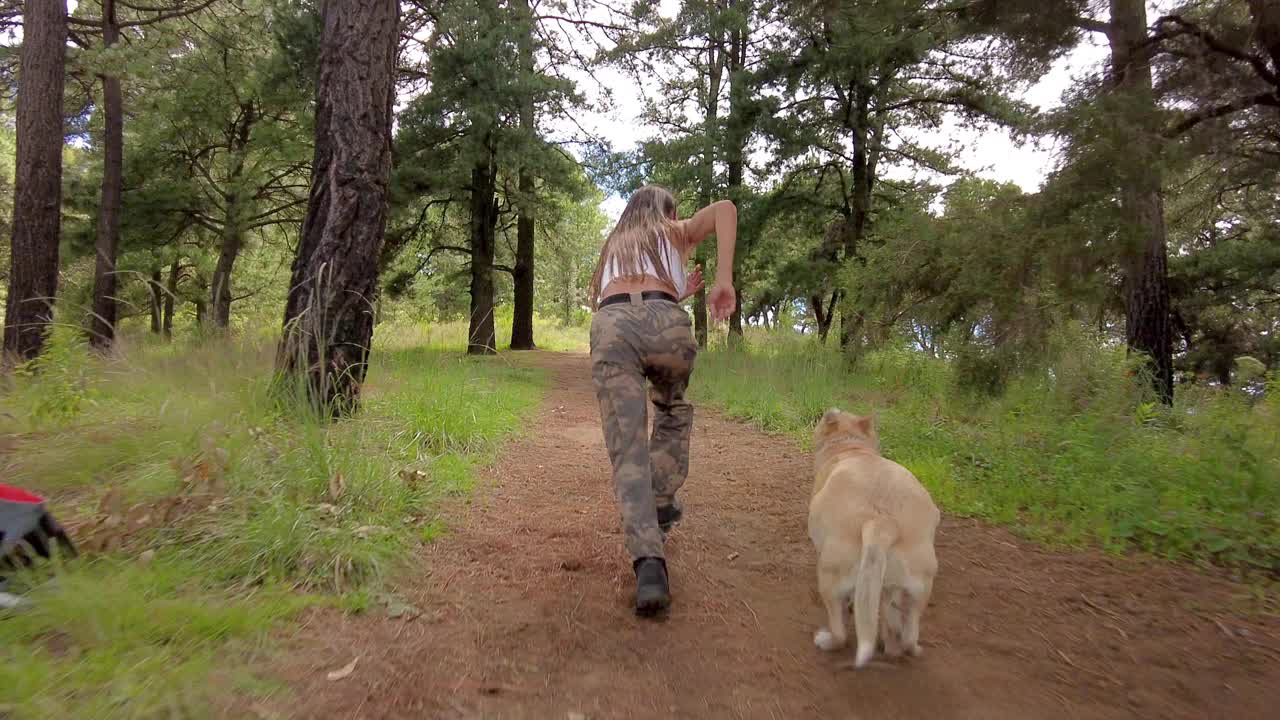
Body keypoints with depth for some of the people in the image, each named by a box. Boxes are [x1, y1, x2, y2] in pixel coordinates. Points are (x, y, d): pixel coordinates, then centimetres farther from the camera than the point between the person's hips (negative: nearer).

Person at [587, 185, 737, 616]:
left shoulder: (613, 246, 40)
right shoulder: (675, 232, 29)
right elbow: (724, 208, 9)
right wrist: (724, 280, 2)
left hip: (609, 327, 2)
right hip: (664, 322, -1)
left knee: (628, 455, -3)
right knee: (673, 412, 31)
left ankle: (648, 563, -21)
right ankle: (661, 500, 21)